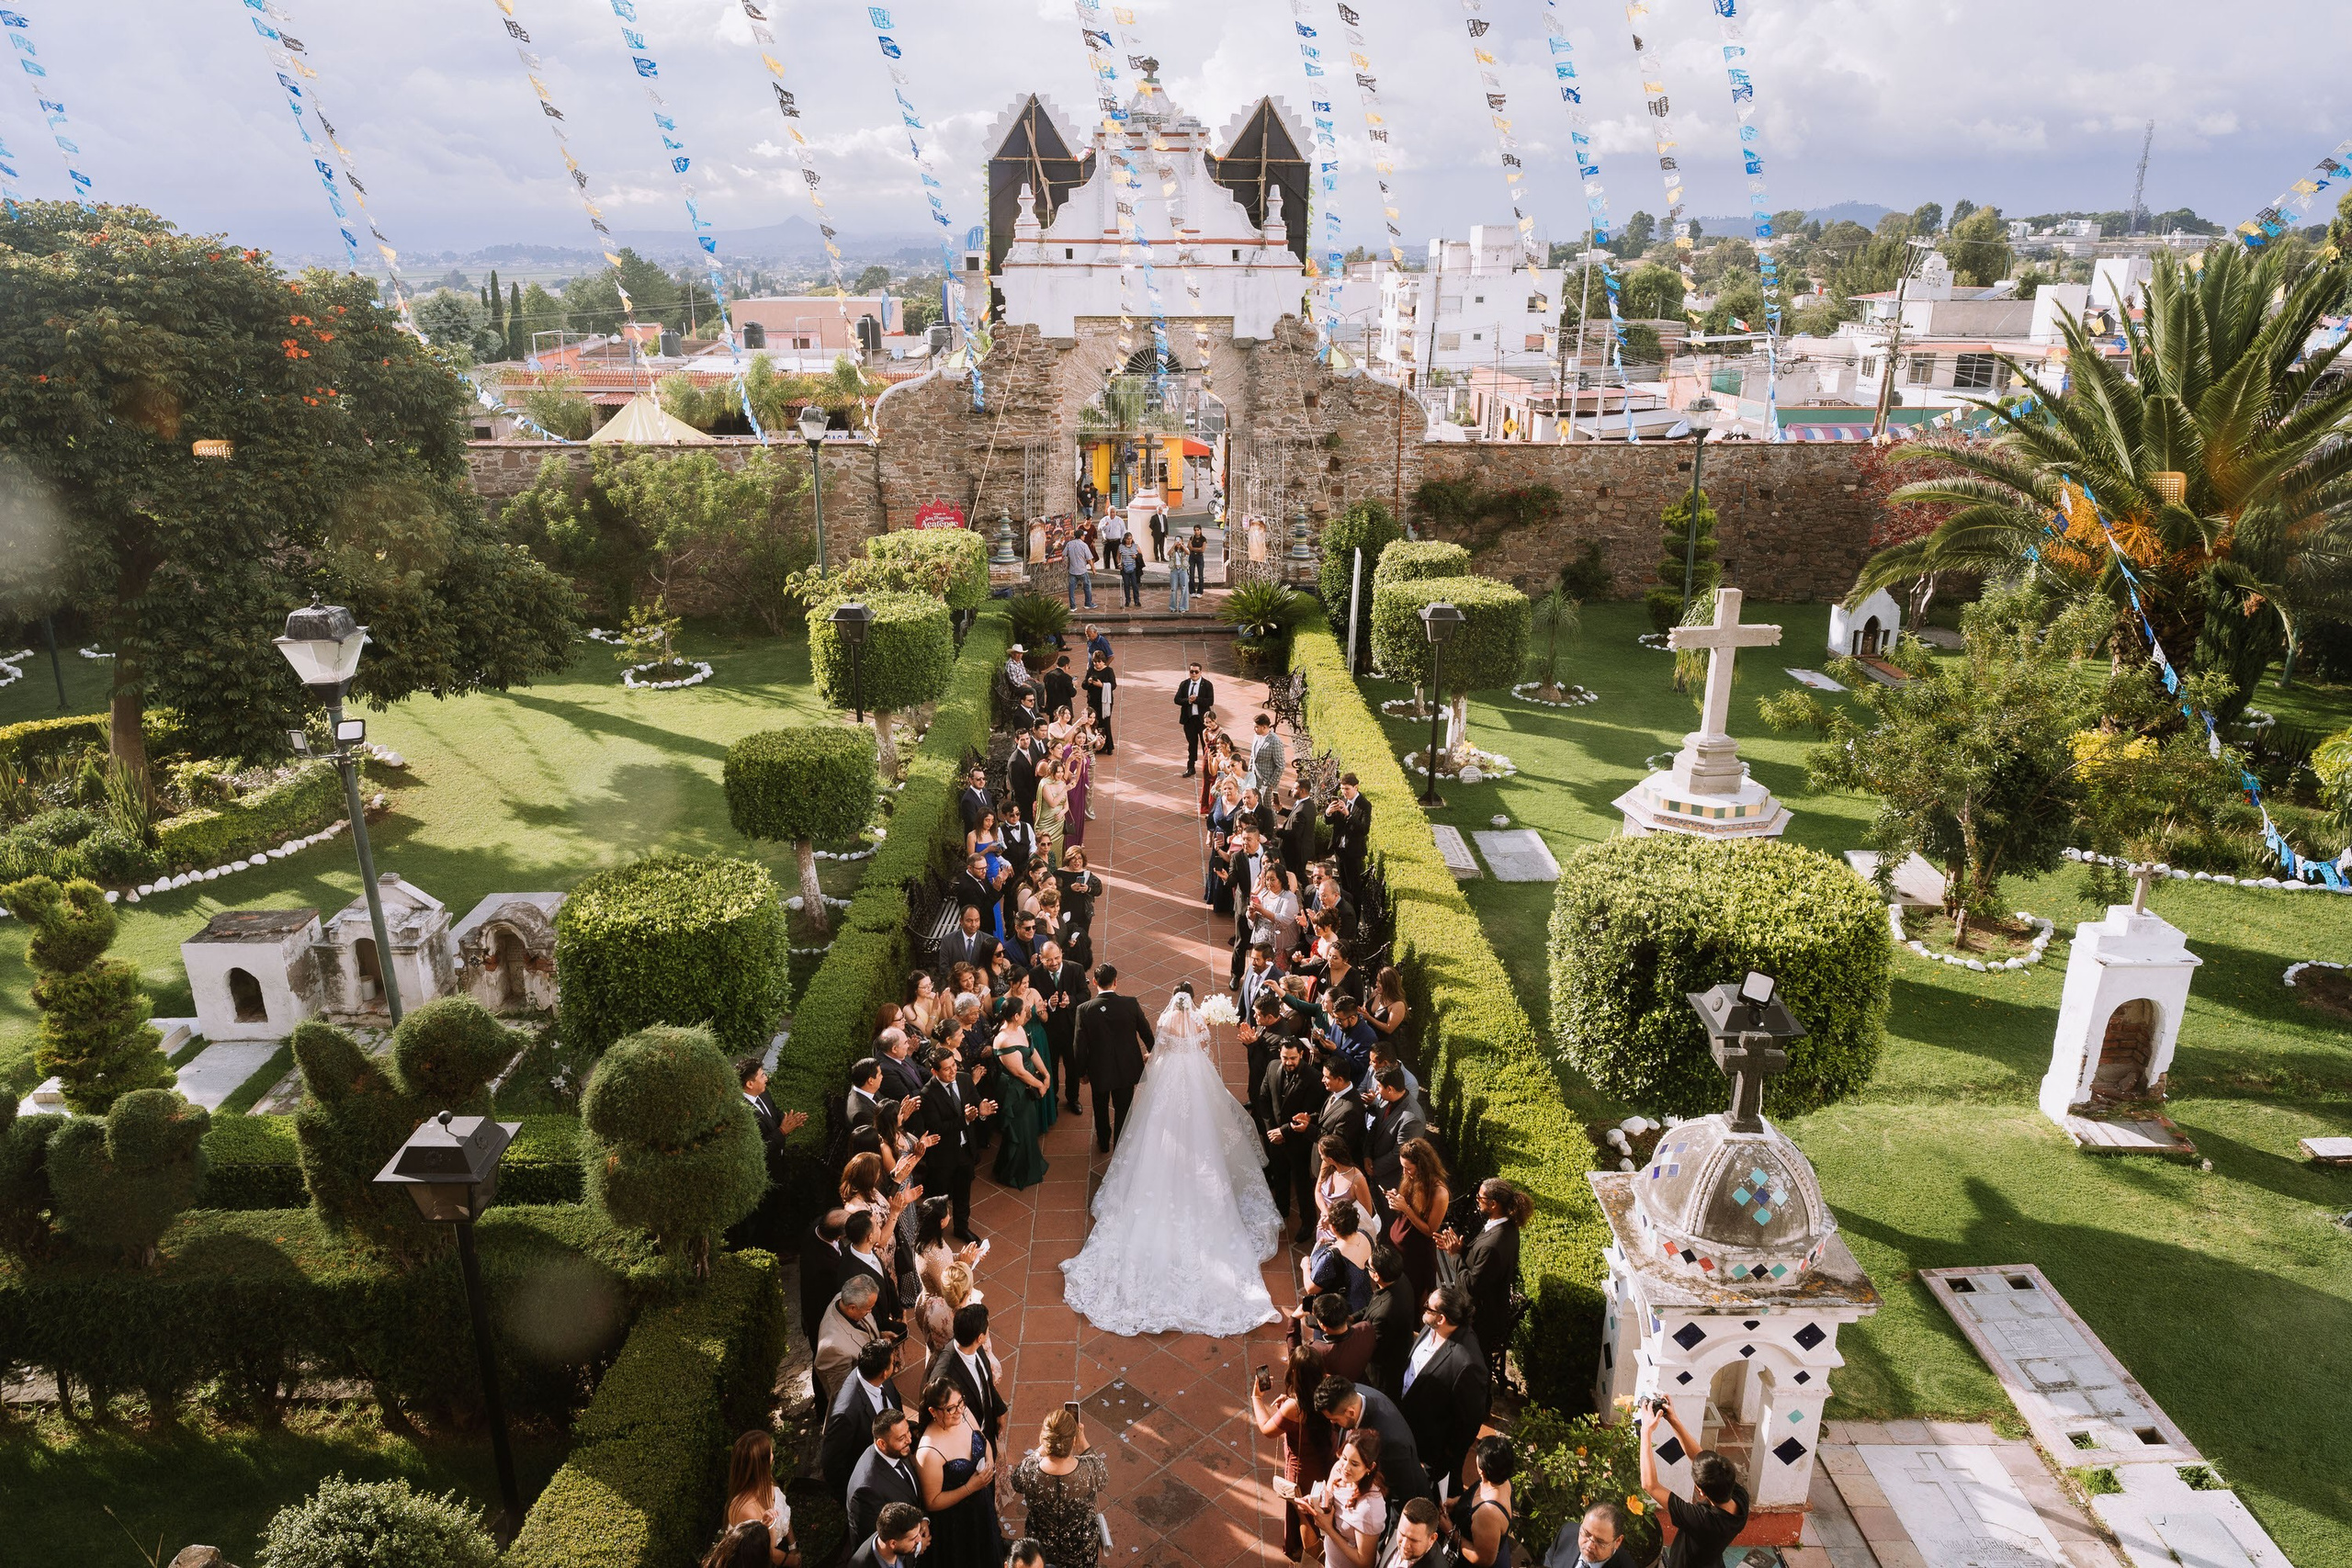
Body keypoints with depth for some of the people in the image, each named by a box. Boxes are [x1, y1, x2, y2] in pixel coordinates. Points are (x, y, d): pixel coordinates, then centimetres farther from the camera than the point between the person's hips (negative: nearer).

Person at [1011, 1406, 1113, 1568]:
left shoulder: (1028, 1472, -33)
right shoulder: (1091, 1470, -34)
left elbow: (1017, 1484, -7)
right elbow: (1104, 1478, -8)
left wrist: (1042, 1447, -8)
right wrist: (1083, 1441, -6)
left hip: (1040, 1548, 0)